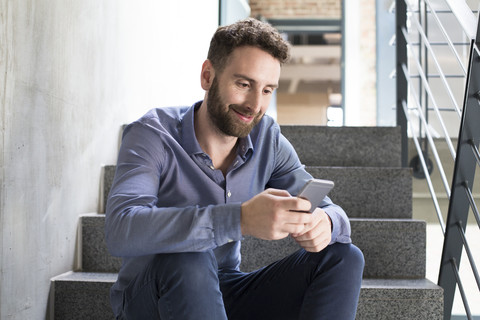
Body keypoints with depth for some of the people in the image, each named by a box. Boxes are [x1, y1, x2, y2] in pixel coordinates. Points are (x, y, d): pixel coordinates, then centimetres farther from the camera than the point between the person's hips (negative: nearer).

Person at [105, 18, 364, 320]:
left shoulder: (268, 139, -3)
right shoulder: (153, 134, -18)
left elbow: (333, 212, -2)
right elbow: (120, 230, -36)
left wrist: (324, 223, -30)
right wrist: (241, 219, -48)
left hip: (227, 295, 5)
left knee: (343, 257, -11)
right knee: (186, 260, -37)